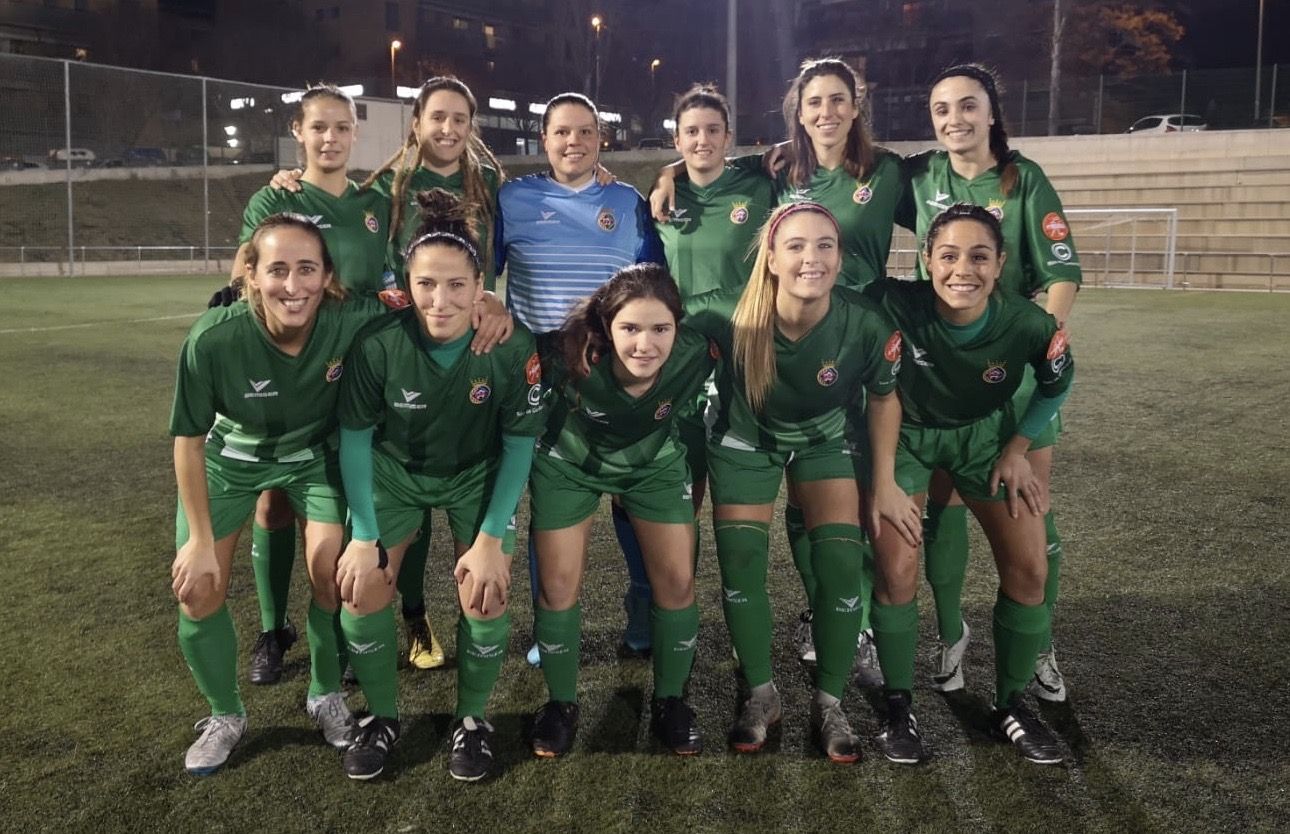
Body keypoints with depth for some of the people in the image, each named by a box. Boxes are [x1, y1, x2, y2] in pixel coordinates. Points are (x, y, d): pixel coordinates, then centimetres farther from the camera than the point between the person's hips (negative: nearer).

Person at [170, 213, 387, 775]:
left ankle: (326, 697, 21)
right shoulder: (213, 338, -35)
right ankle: (225, 716, 24)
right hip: (229, 460, 0)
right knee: (197, 591, -2)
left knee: (332, 577, -9)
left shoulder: (350, 323, -33)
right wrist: (200, 540, -15)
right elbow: (189, 439, -20)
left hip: (314, 456, 1)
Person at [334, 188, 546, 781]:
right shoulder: (378, 344, -27)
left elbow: (518, 444, -15)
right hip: (394, 469, 1)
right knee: (362, 588, -9)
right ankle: (381, 717, 16)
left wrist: (490, 538, -16)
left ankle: (472, 719, 13)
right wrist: (365, 536, -13)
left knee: (485, 595, -14)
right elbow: (355, 437, -12)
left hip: (479, 474, -1)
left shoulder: (511, 347, -27)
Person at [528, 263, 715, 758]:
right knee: (558, 586, -2)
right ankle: (561, 704, 22)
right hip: (568, 464, -1)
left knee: (677, 581, -2)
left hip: (654, 465, 2)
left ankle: (670, 702, 21)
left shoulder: (695, 357, -32)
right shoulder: (569, 355, -38)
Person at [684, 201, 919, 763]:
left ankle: (829, 704, 12)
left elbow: (884, 398, -10)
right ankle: (761, 695, 20)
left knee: (841, 568, -9)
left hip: (824, 442, 1)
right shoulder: (730, 315, -34)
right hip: (744, 442, 0)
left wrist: (884, 484, -5)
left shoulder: (867, 326, -30)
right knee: (741, 568, -3)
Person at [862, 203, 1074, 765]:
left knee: (1029, 570, -2)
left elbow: (1057, 385, -3)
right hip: (904, 435, -2)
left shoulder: (1030, 326, -26)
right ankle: (898, 708, 12)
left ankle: (1011, 705, 20)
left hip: (986, 435, 2)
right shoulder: (894, 305, -33)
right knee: (897, 572, -11)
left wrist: (1018, 449, -4)